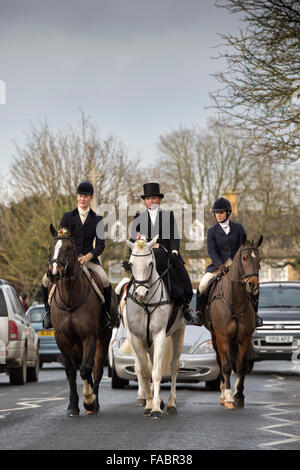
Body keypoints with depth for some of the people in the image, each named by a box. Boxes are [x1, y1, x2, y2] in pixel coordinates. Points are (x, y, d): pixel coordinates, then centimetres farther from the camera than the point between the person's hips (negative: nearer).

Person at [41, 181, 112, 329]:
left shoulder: (97, 220, 7)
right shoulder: (68, 217, 9)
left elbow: (100, 245, 1)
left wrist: (87, 257, -17)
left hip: (89, 258, -1)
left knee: (105, 281, -27)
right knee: (46, 280, -20)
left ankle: (106, 313, -3)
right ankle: (48, 310, 4)